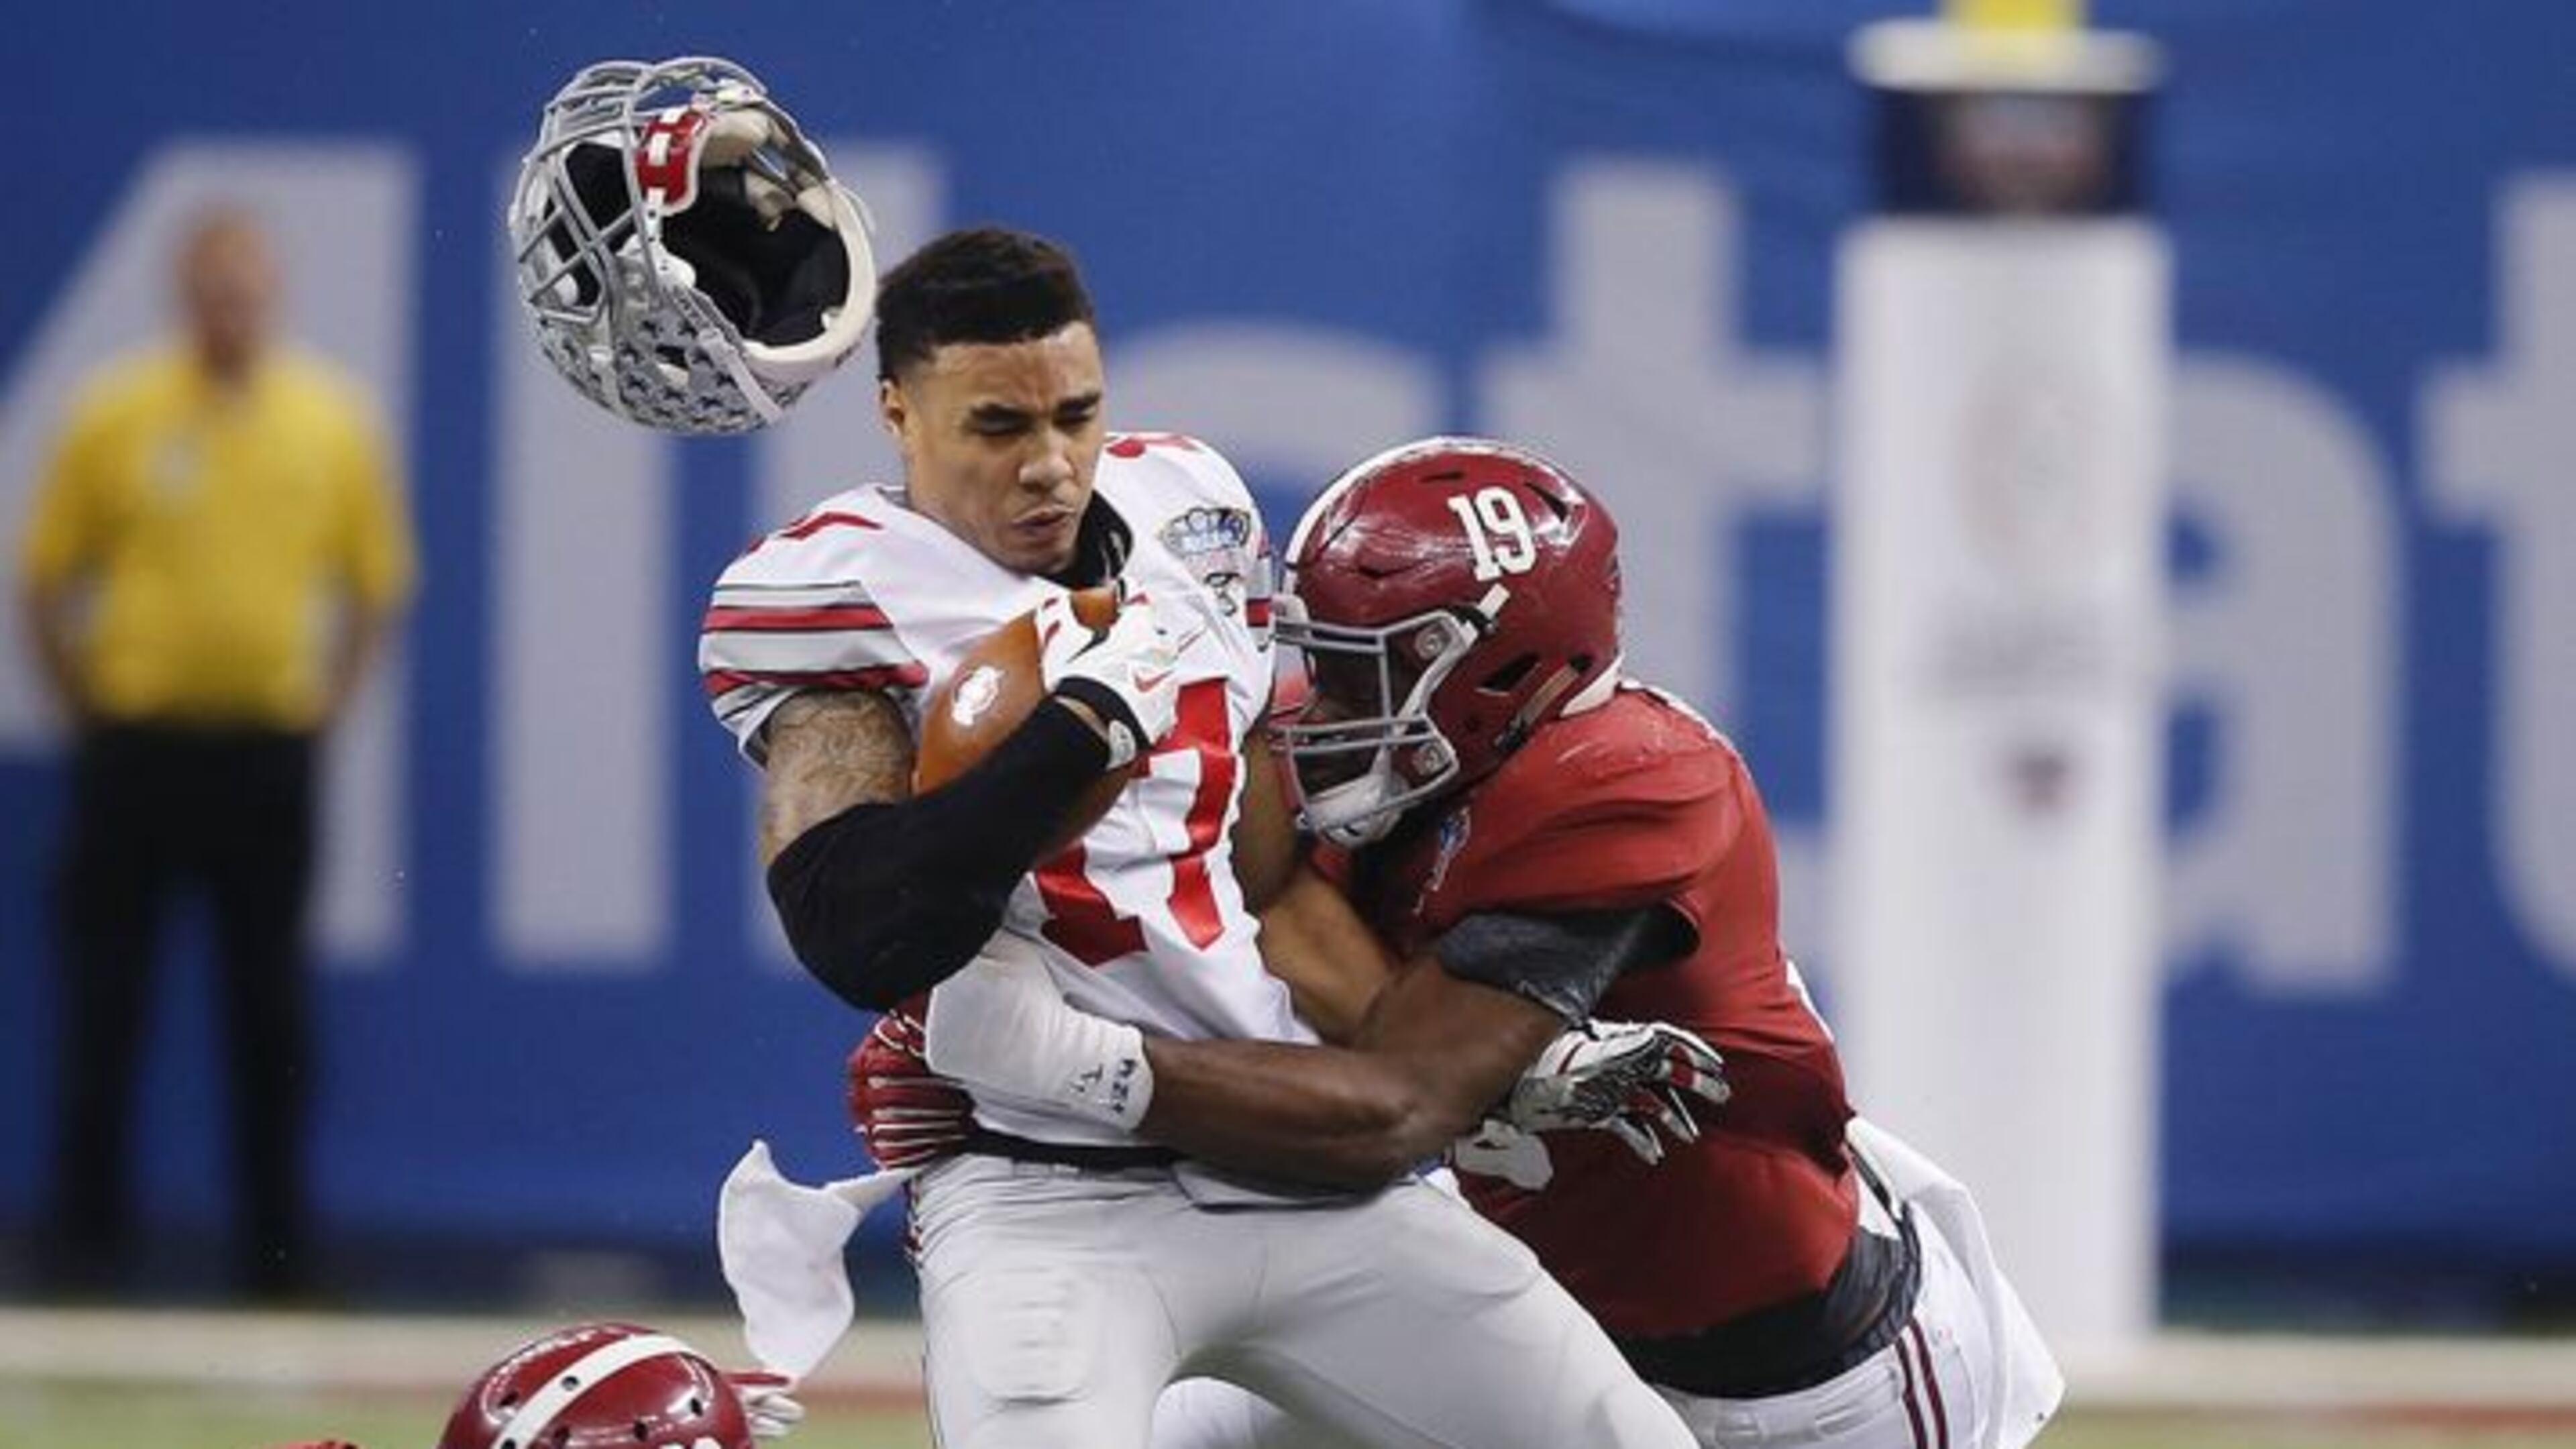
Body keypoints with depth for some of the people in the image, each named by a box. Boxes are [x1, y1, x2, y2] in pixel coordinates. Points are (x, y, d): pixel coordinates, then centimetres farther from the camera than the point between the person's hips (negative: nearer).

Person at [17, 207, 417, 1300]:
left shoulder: (333, 421, 4)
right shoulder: (114, 418, -1)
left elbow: (378, 577, 12)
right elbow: (46, 575, 4)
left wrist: (331, 696, 4)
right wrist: (81, 701, -1)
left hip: (270, 746, 1)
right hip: (139, 740, -1)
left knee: (269, 1006, 3)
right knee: (105, 996, 0)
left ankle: (276, 1239, 8)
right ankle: (88, 1227, 7)